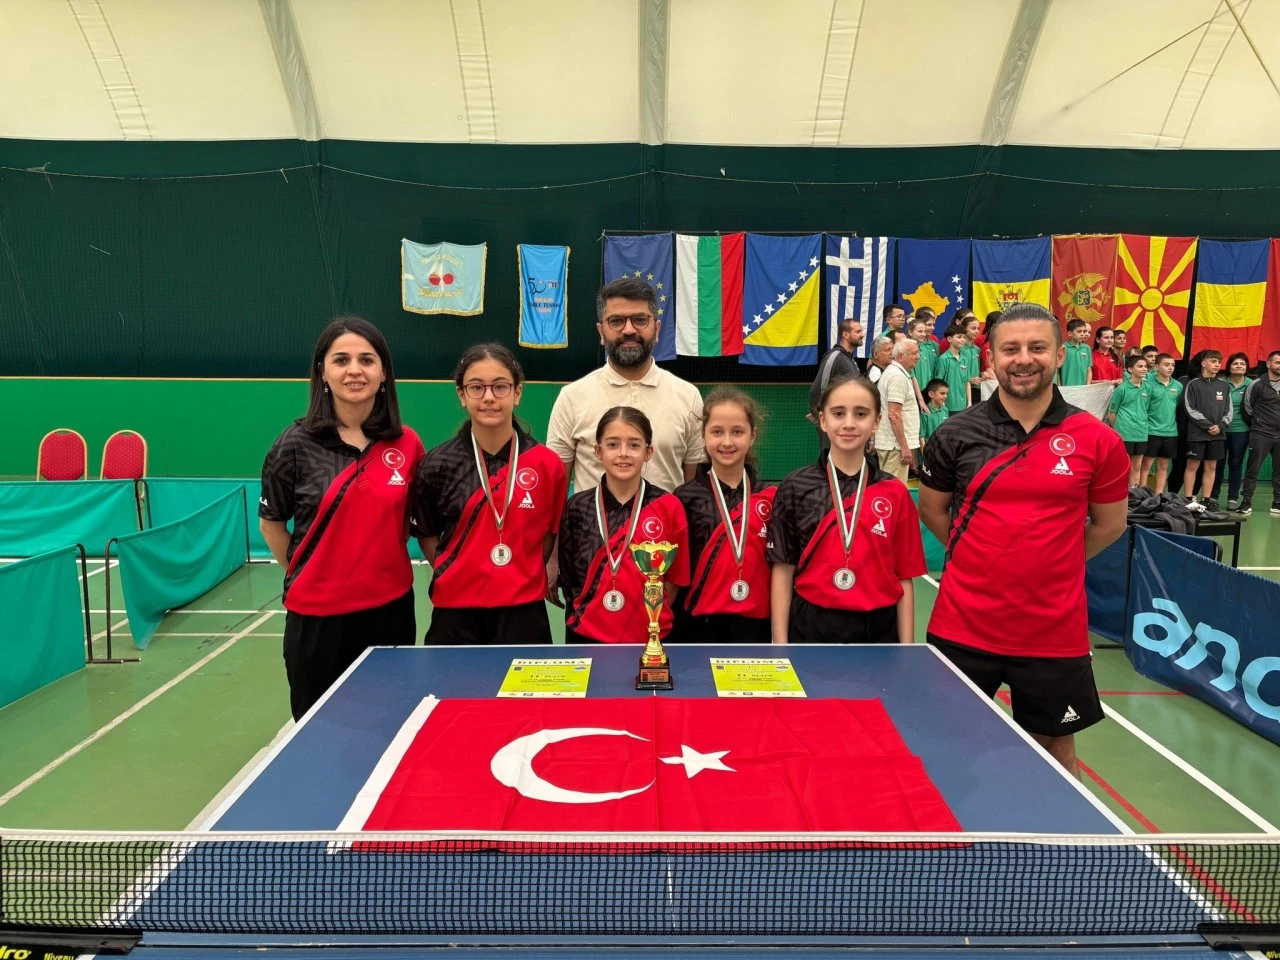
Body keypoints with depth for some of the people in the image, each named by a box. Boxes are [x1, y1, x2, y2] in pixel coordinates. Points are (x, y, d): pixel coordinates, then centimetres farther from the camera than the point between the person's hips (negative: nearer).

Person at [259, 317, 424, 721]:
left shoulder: (407, 444, -2)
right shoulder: (297, 443, -7)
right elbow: (271, 522, 5)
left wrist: (384, 566, 4)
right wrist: (302, 575, 3)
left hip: (390, 608, 2)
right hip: (318, 612, -2)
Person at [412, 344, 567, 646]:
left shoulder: (547, 464, -5)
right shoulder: (437, 465, -4)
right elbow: (426, 534, 8)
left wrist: (523, 575, 2)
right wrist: (460, 576, 2)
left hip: (524, 611, 0)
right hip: (455, 612, 0)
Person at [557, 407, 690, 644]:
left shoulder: (669, 507, -7)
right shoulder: (577, 507, -4)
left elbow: (674, 577, -1)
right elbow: (569, 576, 4)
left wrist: (653, 620, -5)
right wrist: (591, 615, -1)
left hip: (650, 637, -1)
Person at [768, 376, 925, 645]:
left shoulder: (895, 493, 0)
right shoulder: (795, 488, -4)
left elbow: (905, 578, 2)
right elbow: (783, 570, -3)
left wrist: (907, 646, -1)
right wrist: (780, 642, -6)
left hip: (877, 630, 1)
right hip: (811, 627, -1)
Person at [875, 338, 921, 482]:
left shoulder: (892, 372, 16)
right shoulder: (898, 376, -16)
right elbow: (894, 415, -22)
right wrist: (904, 446, -21)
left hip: (889, 441, 10)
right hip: (896, 443, -10)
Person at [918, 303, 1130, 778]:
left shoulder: (1097, 440, -5)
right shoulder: (956, 433, -4)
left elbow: (1110, 524, 7)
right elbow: (932, 510, 9)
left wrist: (1050, 563, 4)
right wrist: (981, 558, 4)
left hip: (1055, 633, 0)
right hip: (962, 627, 1)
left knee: (1056, 749, 16)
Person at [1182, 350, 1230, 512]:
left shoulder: (1224, 386, 11)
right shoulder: (1193, 385, -1)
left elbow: (1228, 411, 9)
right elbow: (1190, 410, -8)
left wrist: (1220, 426, -8)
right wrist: (1208, 425, -13)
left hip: (1217, 435, 4)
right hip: (1197, 433, -4)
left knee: (1211, 467, 6)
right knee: (1192, 466, -2)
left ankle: (1205, 501, 10)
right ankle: (1189, 500, 1)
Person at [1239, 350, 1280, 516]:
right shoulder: (1257, 385, -5)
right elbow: (1247, 409, 1)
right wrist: (1254, 426, 7)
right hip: (1261, 435, -4)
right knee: (1253, 470, -2)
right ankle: (1246, 502, 4)